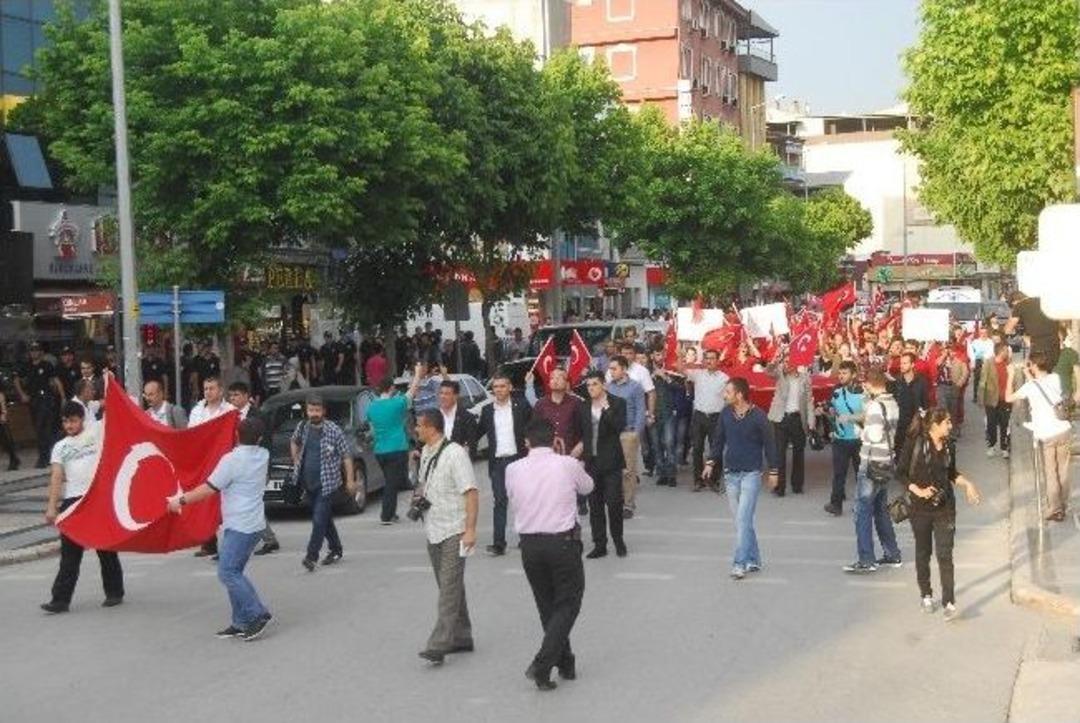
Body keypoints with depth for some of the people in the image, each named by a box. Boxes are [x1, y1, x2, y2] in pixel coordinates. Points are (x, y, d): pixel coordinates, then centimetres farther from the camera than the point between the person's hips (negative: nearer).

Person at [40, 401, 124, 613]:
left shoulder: (96, 433, 8)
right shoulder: (60, 447, 14)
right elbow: (56, 477, 5)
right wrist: (51, 506, -3)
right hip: (72, 501, 2)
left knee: (106, 548, 7)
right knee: (69, 552, 1)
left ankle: (114, 592, 19)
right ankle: (61, 599, 1)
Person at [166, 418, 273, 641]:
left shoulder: (232, 460, -14)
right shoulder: (263, 456, 7)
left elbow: (209, 489, -10)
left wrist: (181, 500, -1)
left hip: (240, 526, -9)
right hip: (252, 524, 9)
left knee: (227, 572, -9)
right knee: (233, 572, 12)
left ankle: (258, 615, -12)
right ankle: (241, 623, 10)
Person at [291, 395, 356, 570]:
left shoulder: (334, 430, -10)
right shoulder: (302, 427, 3)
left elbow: (346, 455, -7)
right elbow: (294, 442, 25)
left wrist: (350, 480, -8)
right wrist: (296, 462, 14)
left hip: (326, 483, -5)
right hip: (308, 482, 5)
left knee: (320, 520, -11)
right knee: (325, 518, 16)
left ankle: (311, 556, -10)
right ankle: (336, 549, 30)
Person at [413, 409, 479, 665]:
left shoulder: (455, 454, -15)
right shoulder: (425, 453, 10)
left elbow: (471, 493, -17)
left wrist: (470, 530, -21)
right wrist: (419, 496, 3)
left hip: (453, 531, -8)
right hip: (433, 530, 8)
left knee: (449, 589, -10)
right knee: (449, 586, 15)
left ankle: (439, 645, -14)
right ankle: (461, 638, 24)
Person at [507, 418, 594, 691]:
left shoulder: (513, 470, -3)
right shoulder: (568, 465, -7)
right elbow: (587, 487, 12)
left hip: (529, 544, 3)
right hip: (563, 542, -3)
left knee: (547, 606, 17)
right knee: (568, 604, 6)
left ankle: (565, 663, 26)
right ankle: (542, 665, -8)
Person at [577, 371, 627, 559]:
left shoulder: (617, 403, -3)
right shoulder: (584, 406, 9)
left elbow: (620, 427, -16)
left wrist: (607, 409, -21)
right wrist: (583, 449, 8)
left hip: (611, 461, -4)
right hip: (591, 461, 4)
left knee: (614, 502, -5)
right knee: (595, 504, 5)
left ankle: (618, 540, 13)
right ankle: (599, 544, 11)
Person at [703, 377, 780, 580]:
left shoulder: (758, 417, -11)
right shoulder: (725, 413, 1)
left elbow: (769, 444, -3)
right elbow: (718, 439, 13)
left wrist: (773, 471, 0)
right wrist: (711, 461, 8)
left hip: (751, 473, -5)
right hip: (730, 473, 5)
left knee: (743, 518, -12)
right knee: (741, 519, 9)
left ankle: (739, 563, -11)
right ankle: (753, 560, 20)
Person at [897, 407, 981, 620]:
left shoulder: (949, 446, 4)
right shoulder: (914, 443, -10)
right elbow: (900, 473, -8)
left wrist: (967, 483, 5)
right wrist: (918, 490, -20)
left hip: (945, 507, 2)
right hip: (921, 508, -2)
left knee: (945, 555, -6)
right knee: (923, 553, 12)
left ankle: (949, 603, -8)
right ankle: (926, 596, 30)